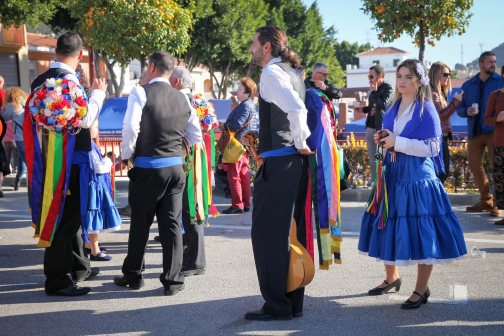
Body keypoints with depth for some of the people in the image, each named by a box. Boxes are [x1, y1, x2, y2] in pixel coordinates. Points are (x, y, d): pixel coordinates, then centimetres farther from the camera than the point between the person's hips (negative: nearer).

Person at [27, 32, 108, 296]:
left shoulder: (40, 81, 8)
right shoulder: (68, 79, -17)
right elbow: (85, 119, -20)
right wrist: (98, 93, -5)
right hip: (71, 159, -9)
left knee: (69, 214, 18)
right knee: (66, 217, -3)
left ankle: (78, 267, 30)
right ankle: (56, 279, 1)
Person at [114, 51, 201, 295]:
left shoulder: (140, 93, -9)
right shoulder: (182, 98, 8)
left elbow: (131, 128, -19)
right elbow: (196, 136, 12)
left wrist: (126, 155, -5)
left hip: (147, 168, -4)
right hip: (175, 167, 4)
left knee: (140, 223, 9)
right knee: (171, 224, 6)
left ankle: (133, 275, 22)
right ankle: (172, 280, 7)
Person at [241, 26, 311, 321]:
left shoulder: (272, 73, -12)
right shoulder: (293, 72, 16)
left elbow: (296, 108, -28)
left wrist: (301, 143, -17)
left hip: (278, 163, -9)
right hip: (295, 163, 9)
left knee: (267, 234, -2)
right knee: (290, 234, 13)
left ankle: (277, 305, 2)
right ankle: (294, 302, 20)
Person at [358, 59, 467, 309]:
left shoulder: (427, 110, -7)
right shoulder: (392, 108, 12)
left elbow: (432, 148, -15)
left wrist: (397, 143, -18)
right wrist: (383, 141, 1)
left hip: (417, 178, -7)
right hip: (392, 175, 7)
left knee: (420, 232, -4)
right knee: (389, 228, 11)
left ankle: (422, 289, 8)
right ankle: (392, 278, 32)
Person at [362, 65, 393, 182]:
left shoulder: (387, 88, -9)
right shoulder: (373, 89, 14)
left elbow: (384, 105, -23)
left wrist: (373, 92, -12)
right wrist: (369, 109, 5)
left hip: (381, 128, -8)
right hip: (370, 128, 8)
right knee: (372, 159, 12)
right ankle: (374, 181, 19)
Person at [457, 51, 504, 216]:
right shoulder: (468, 85, 10)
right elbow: (459, 109, 10)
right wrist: (467, 111, -11)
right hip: (475, 131, 4)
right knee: (474, 165, 8)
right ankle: (486, 200, 23)